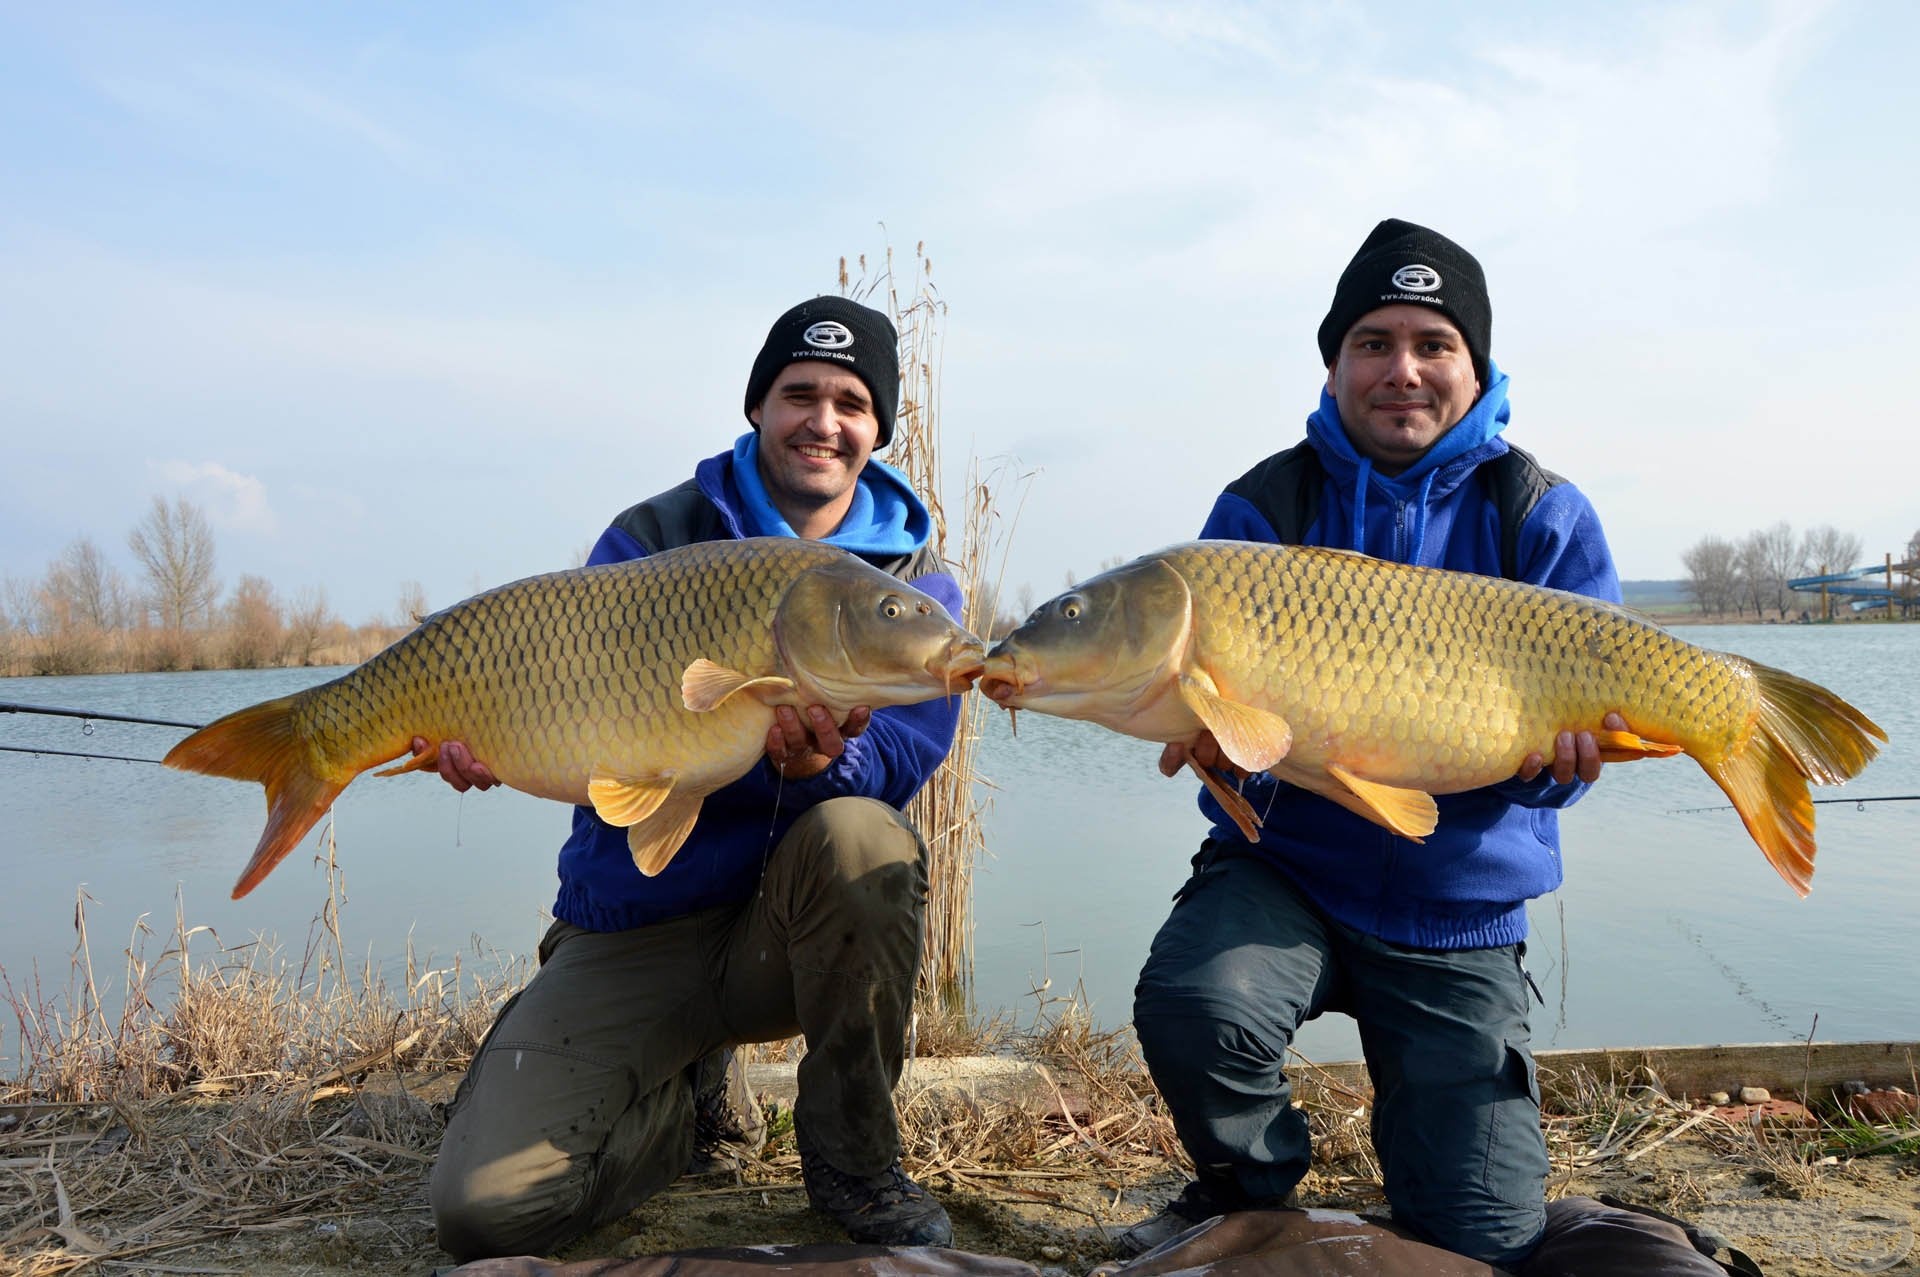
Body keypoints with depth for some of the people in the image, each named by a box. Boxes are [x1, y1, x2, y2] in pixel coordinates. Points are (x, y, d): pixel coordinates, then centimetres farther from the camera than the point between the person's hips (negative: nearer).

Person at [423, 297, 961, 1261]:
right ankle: (695, 1091, 18)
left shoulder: (918, 585, 0)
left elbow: (903, 757, -14)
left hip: (795, 928, 0)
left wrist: (825, 760, -38)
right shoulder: (655, 538, -1)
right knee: (483, 1209, -14)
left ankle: (852, 1157, -10)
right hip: (629, 938, 1)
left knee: (857, 836, -35)